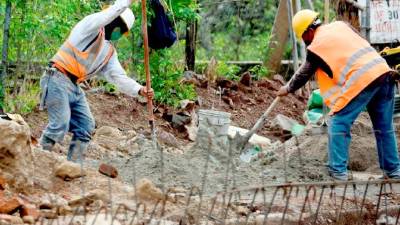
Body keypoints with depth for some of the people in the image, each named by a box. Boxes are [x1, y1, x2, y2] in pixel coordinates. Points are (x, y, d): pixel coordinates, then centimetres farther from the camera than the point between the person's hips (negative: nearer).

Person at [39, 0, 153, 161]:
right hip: (58, 79, -9)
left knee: (86, 125, 3)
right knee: (60, 124, -17)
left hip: (74, 86, 9)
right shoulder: (91, 25, -3)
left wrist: (139, 90, -7)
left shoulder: (109, 51, 17)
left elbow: (119, 77, 7)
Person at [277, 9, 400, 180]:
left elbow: (304, 74, 16)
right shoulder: (341, 25, 17)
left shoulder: (316, 47, 2)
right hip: (383, 72, 7)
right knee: (384, 127, 16)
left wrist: (288, 89, 33)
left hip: (361, 81, -7)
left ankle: (338, 171, 0)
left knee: (339, 124, 4)